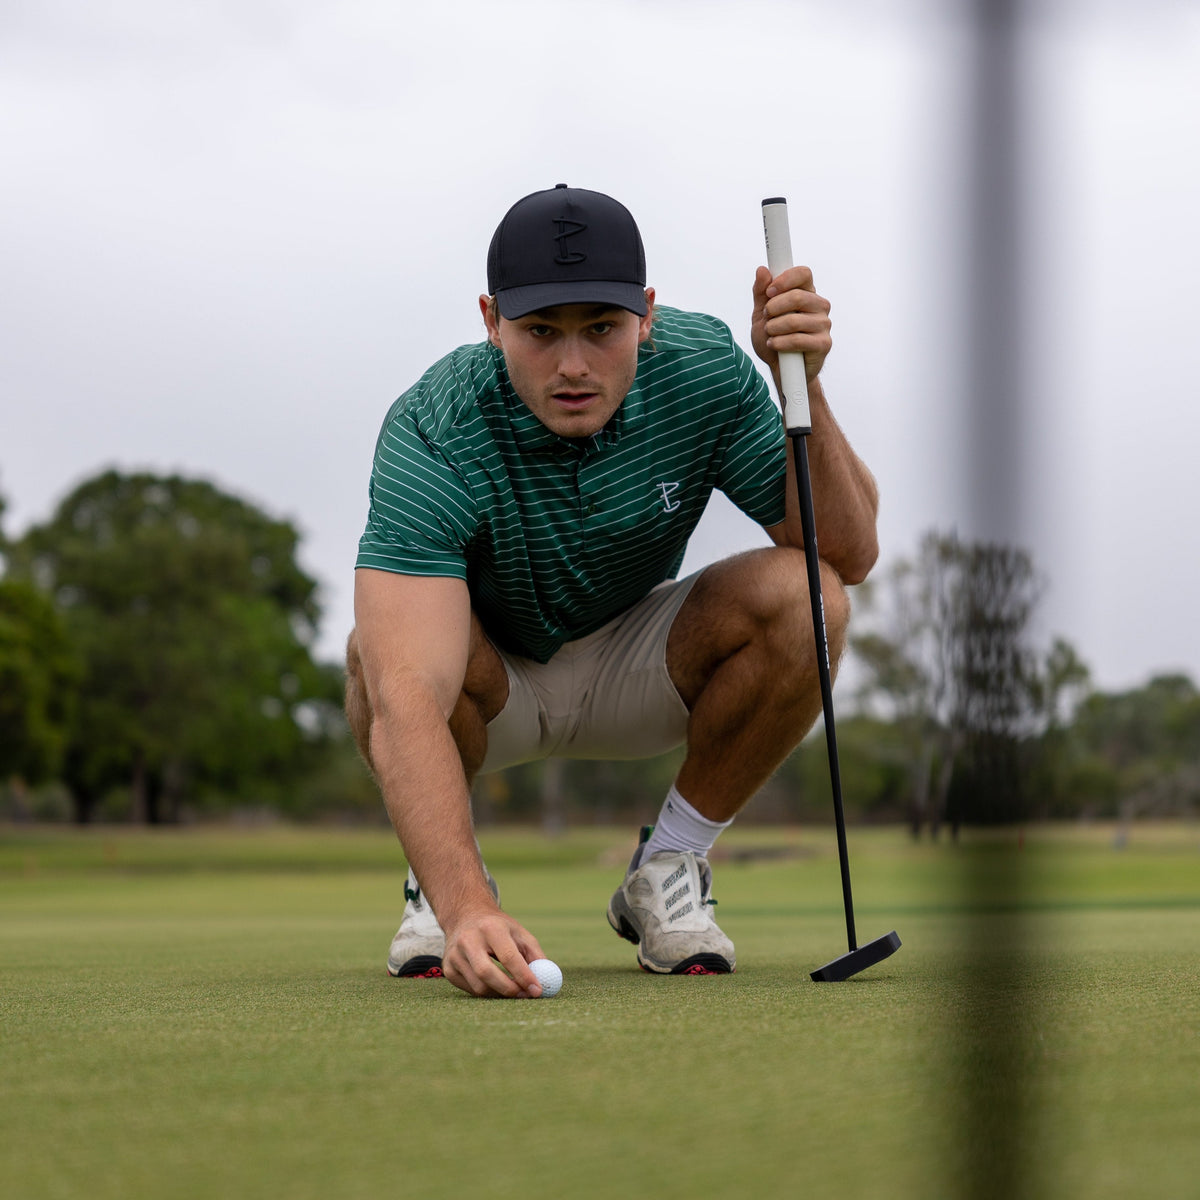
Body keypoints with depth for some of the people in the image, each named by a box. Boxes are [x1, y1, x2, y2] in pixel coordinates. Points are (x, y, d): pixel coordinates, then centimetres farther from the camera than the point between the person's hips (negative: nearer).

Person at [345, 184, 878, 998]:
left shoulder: (702, 368, -22)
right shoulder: (432, 435, -35)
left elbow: (850, 553, -21)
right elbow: (405, 704, -46)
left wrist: (803, 387, -36)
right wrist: (465, 907, -61)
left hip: (638, 669, 3)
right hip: (491, 682, -3)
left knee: (801, 600, -26)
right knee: (376, 650, -37)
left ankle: (668, 869, -5)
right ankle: (443, 884, -6)